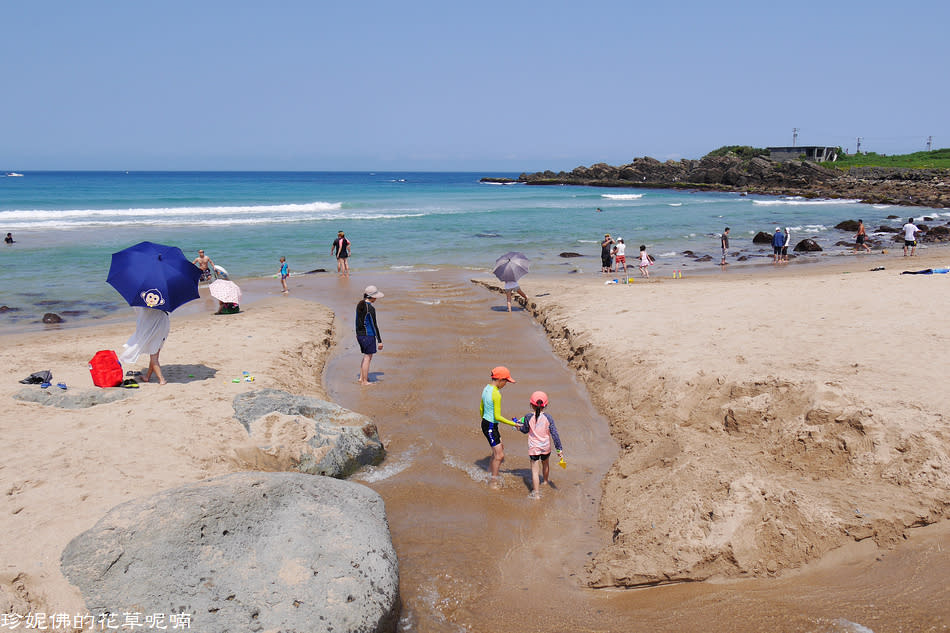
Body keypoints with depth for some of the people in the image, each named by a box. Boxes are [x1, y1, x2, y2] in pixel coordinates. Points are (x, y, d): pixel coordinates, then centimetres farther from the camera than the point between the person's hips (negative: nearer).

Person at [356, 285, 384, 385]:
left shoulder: (359, 305, 6)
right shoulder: (370, 308, -19)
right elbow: (374, 325, -18)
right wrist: (379, 341, -14)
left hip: (360, 334, 8)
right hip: (369, 335, -8)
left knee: (366, 356, 21)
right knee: (367, 357, 2)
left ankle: (361, 377, 25)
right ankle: (365, 381, 9)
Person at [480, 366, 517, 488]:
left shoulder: (486, 389, 5)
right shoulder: (496, 394, -23)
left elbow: (481, 408, 15)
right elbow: (497, 417, -21)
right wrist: (513, 424, -13)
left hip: (485, 422, 10)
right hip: (491, 426, -10)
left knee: (500, 447, 24)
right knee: (499, 455, -1)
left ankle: (492, 473, 34)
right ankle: (494, 481, 11)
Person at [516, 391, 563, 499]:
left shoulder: (528, 417, -13)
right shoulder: (548, 418, -9)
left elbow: (525, 430, 3)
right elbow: (554, 434, -8)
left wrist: (519, 426, 24)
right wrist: (559, 449, -4)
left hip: (533, 448, -3)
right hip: (546, 447, 3)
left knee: (535, 469, 0)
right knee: (545, 463, 29)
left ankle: (536, 493, -5)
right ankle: (546, 480, 54)